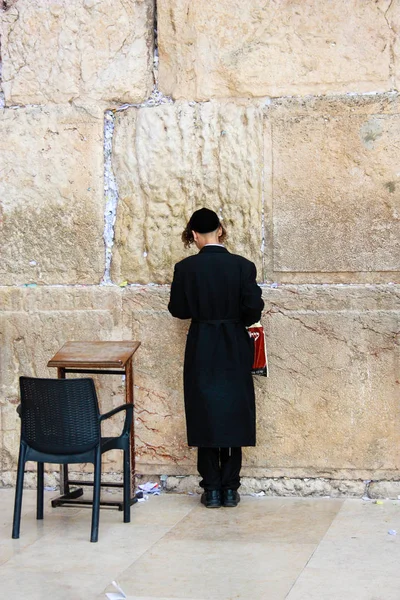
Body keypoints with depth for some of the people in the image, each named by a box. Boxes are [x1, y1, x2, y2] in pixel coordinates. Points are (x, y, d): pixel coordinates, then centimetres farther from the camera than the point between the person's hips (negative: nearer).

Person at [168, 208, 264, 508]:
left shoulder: (185, 268, -7)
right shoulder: (243, 266, -8)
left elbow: (178, 309, 1)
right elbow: (254, 308, -8)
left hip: (201, 349, 0)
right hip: (235, 350, 0)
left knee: (205, 415, 8)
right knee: (234, 414, 9)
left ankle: (212, 489, 10)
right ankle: (230, 488, 12)